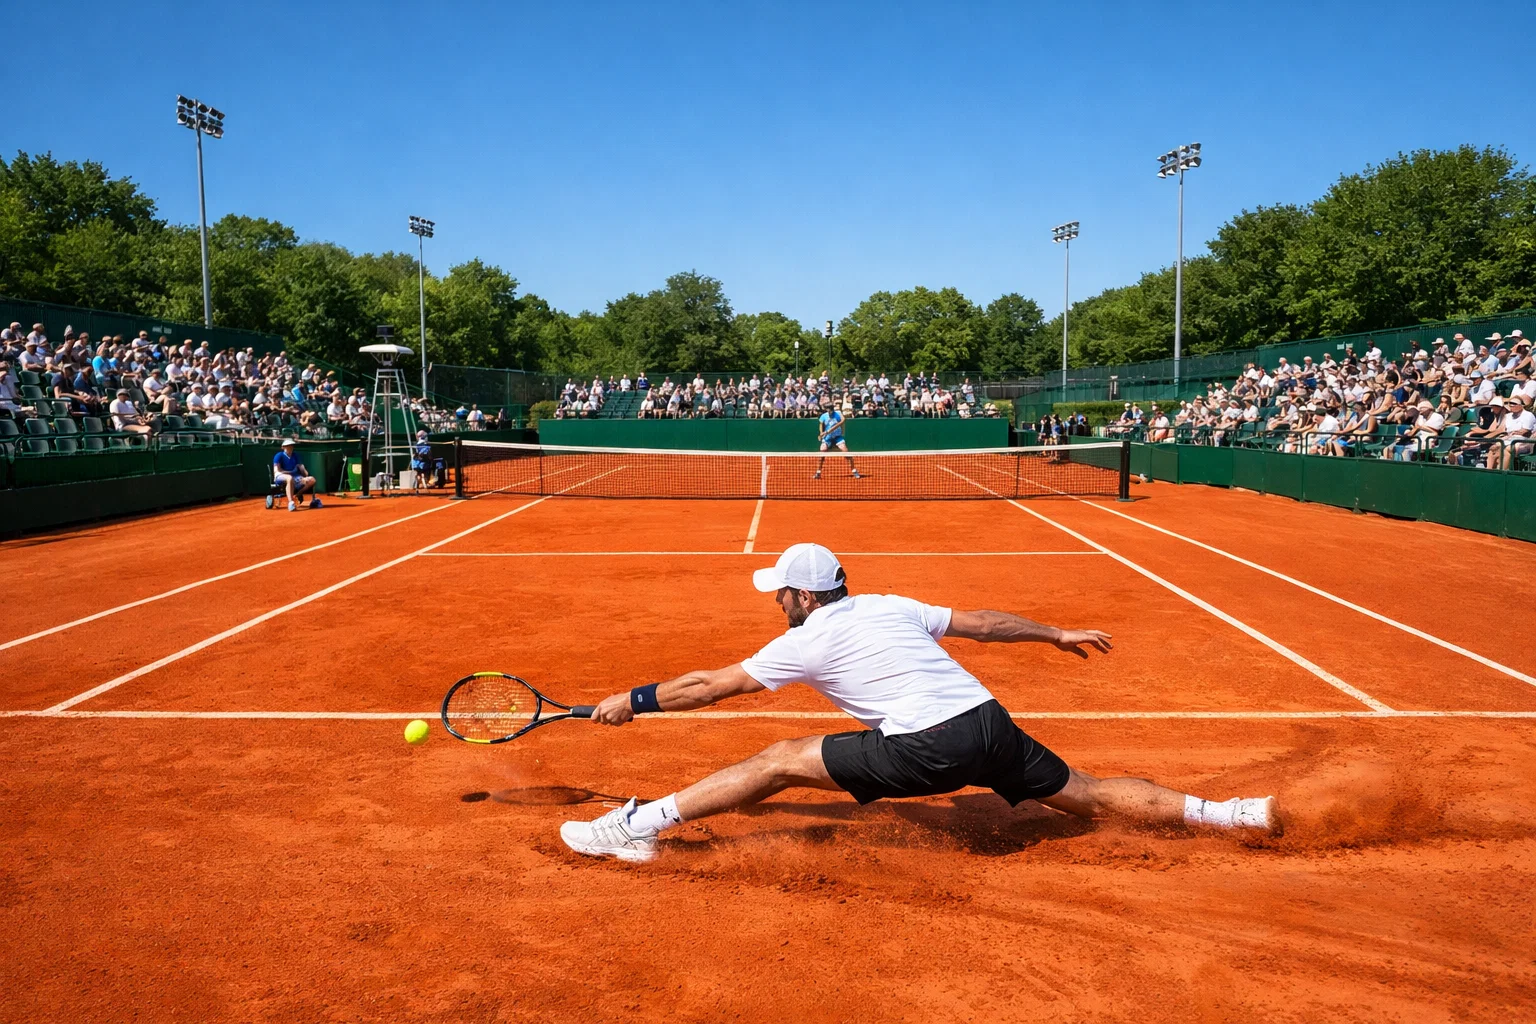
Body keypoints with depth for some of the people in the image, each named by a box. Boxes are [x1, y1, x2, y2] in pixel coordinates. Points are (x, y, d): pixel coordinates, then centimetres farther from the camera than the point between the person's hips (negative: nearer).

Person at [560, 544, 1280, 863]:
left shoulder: (805, 642, 4)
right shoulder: (892, 607, 19)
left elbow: (712, 686, 8)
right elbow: (981, 622, 23)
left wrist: (635, 700, 20)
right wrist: (1058, 634, 35)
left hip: (927, 748, -6)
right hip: (990, 723, 7)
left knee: (779, 761, 0)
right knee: (1094, 796, 19)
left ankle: (638, 826, -2)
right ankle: (1232, 814, 18)